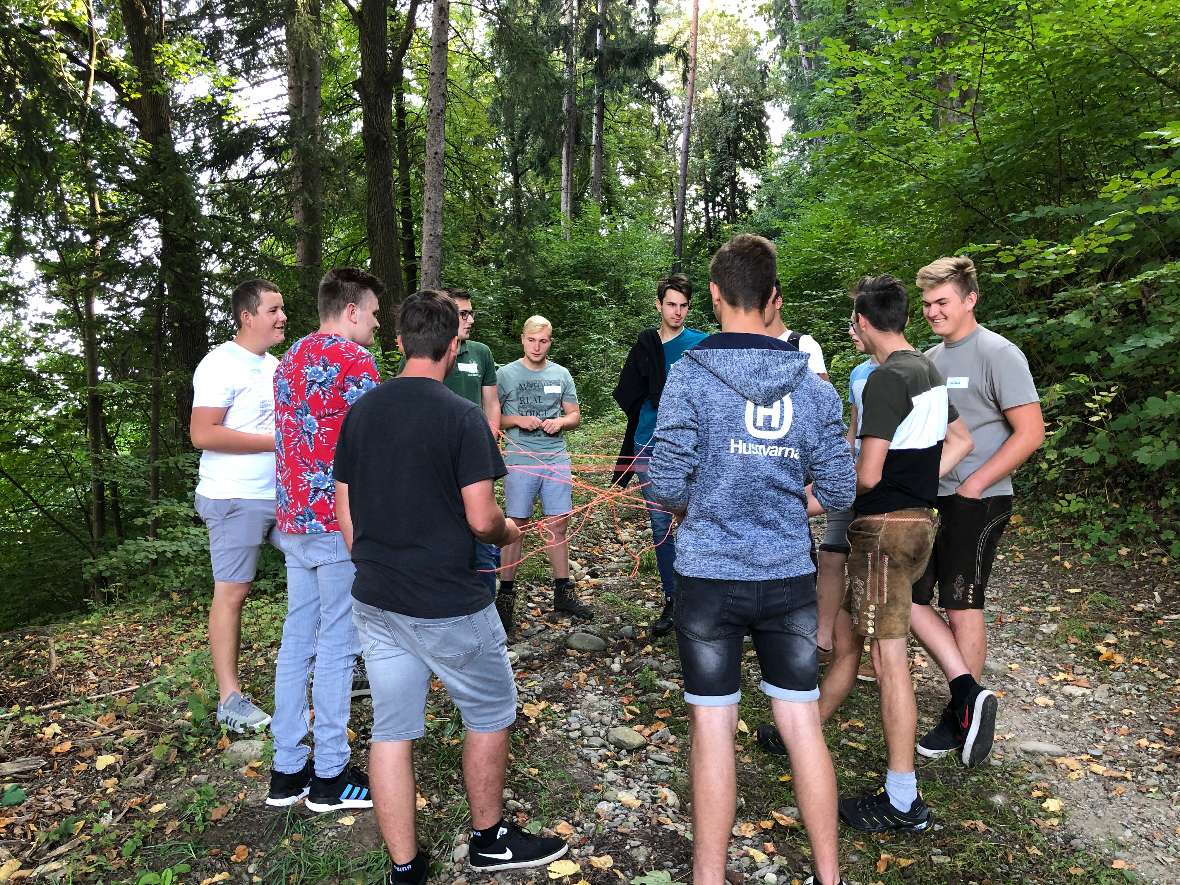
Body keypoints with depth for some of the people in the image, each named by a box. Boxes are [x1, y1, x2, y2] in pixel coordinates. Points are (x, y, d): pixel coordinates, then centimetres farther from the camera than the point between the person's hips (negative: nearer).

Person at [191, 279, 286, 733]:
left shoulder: (275, 366, 14)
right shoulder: (221, 365, -13)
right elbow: (202, 434, -20)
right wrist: (275, 442, -20)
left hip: (285, 493, 9)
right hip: (237, 499, -8)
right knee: (232, 592, 0)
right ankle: (230, 699, 9)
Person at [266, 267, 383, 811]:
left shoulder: (291, 358, 15)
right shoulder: (352, 358, -12)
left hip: (293, 520, 9)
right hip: (341, 522, -8)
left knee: (297, 639, 13)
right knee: (337, 645, 1)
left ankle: (287, 771, 23)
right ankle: (330, 775, 13)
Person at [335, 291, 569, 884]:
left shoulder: (359, 413, 3)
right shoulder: (461, 416, -15)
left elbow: (346, 513, 7)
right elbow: (481, 520, -18)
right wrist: (508, 531, 4)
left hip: (374, 604, 6)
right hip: (449, 607, -5)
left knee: (391, 731, 13)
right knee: (490, 713, 16)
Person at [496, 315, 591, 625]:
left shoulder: (561, 375, 10)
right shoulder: (506, 374, 1)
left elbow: (575, 416, 15)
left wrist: (560, 422, -6)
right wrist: (518, 420, -13)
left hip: (557, 459, 3)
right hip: (521, 460, -3)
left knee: (557, 527, 8)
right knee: (515, 526, 1)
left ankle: (563, 592, 20)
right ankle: (506, 594, 13)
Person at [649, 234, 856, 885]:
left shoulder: (691, 374, -10)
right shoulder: (812, 384, 1)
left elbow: (665, 484, -12)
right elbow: (838, 491, 1)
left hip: (709, 575, -3)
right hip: (789, 577, 3)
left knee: (712, 731, 8)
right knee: (803, 727, 14)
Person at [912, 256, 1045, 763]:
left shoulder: (997, 354, -10)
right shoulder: (930, 357, 12)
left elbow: (1030, 433, -15)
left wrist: (973, 485, -16)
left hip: (977, 501, -8)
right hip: (927, 497, 8)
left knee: (962, 607, 3)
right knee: (905, 595, 5)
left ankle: (960, 718, 21)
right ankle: (968, 692, 15)